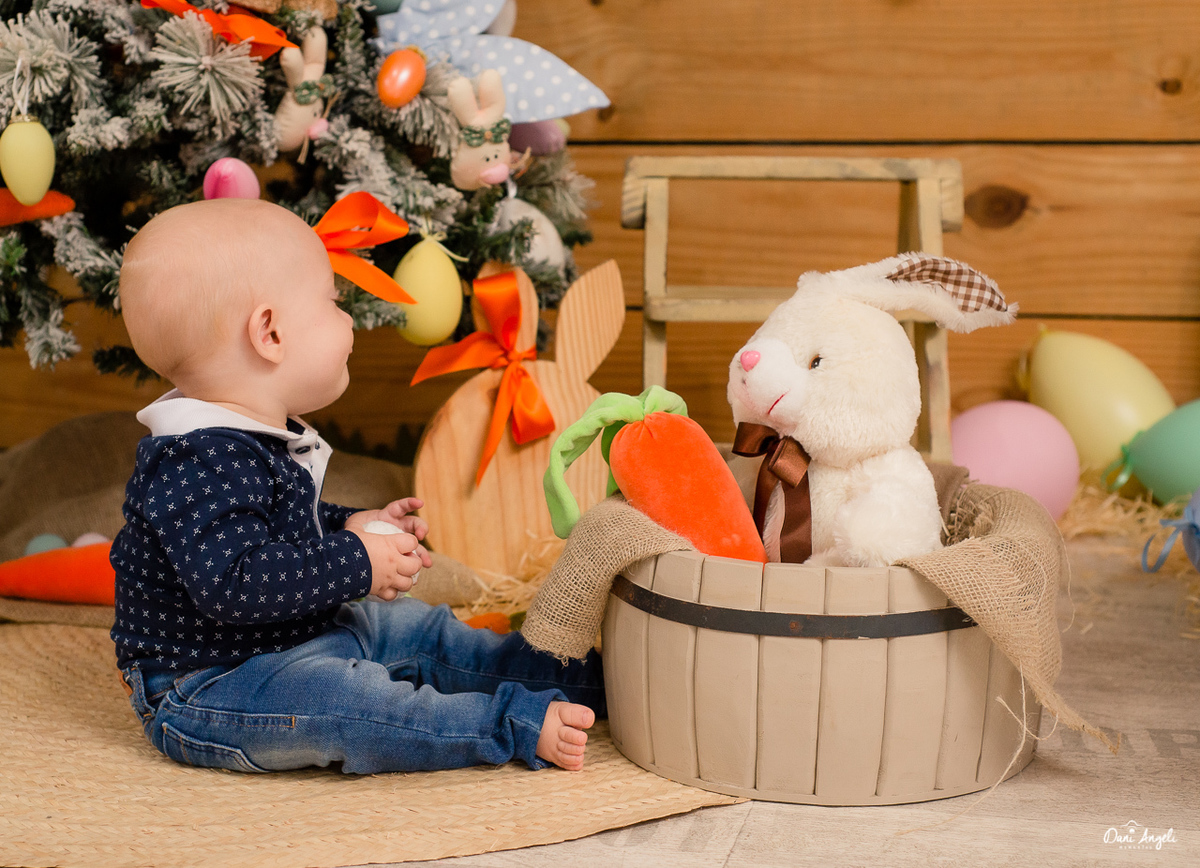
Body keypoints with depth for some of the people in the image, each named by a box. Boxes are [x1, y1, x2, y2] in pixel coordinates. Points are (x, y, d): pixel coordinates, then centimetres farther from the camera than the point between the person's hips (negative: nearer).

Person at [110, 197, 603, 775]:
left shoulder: (259, 436, 8)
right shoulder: (200, 461, -29)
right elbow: (231, 580, -37)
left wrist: (350, 527, 7)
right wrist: (357, 564, -30)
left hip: (292, 642, 11)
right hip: (203, 692, -11)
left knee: (414, 628, 11)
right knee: (324, 695, -34)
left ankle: (580, 677, 18)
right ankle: (515, 725, -33)